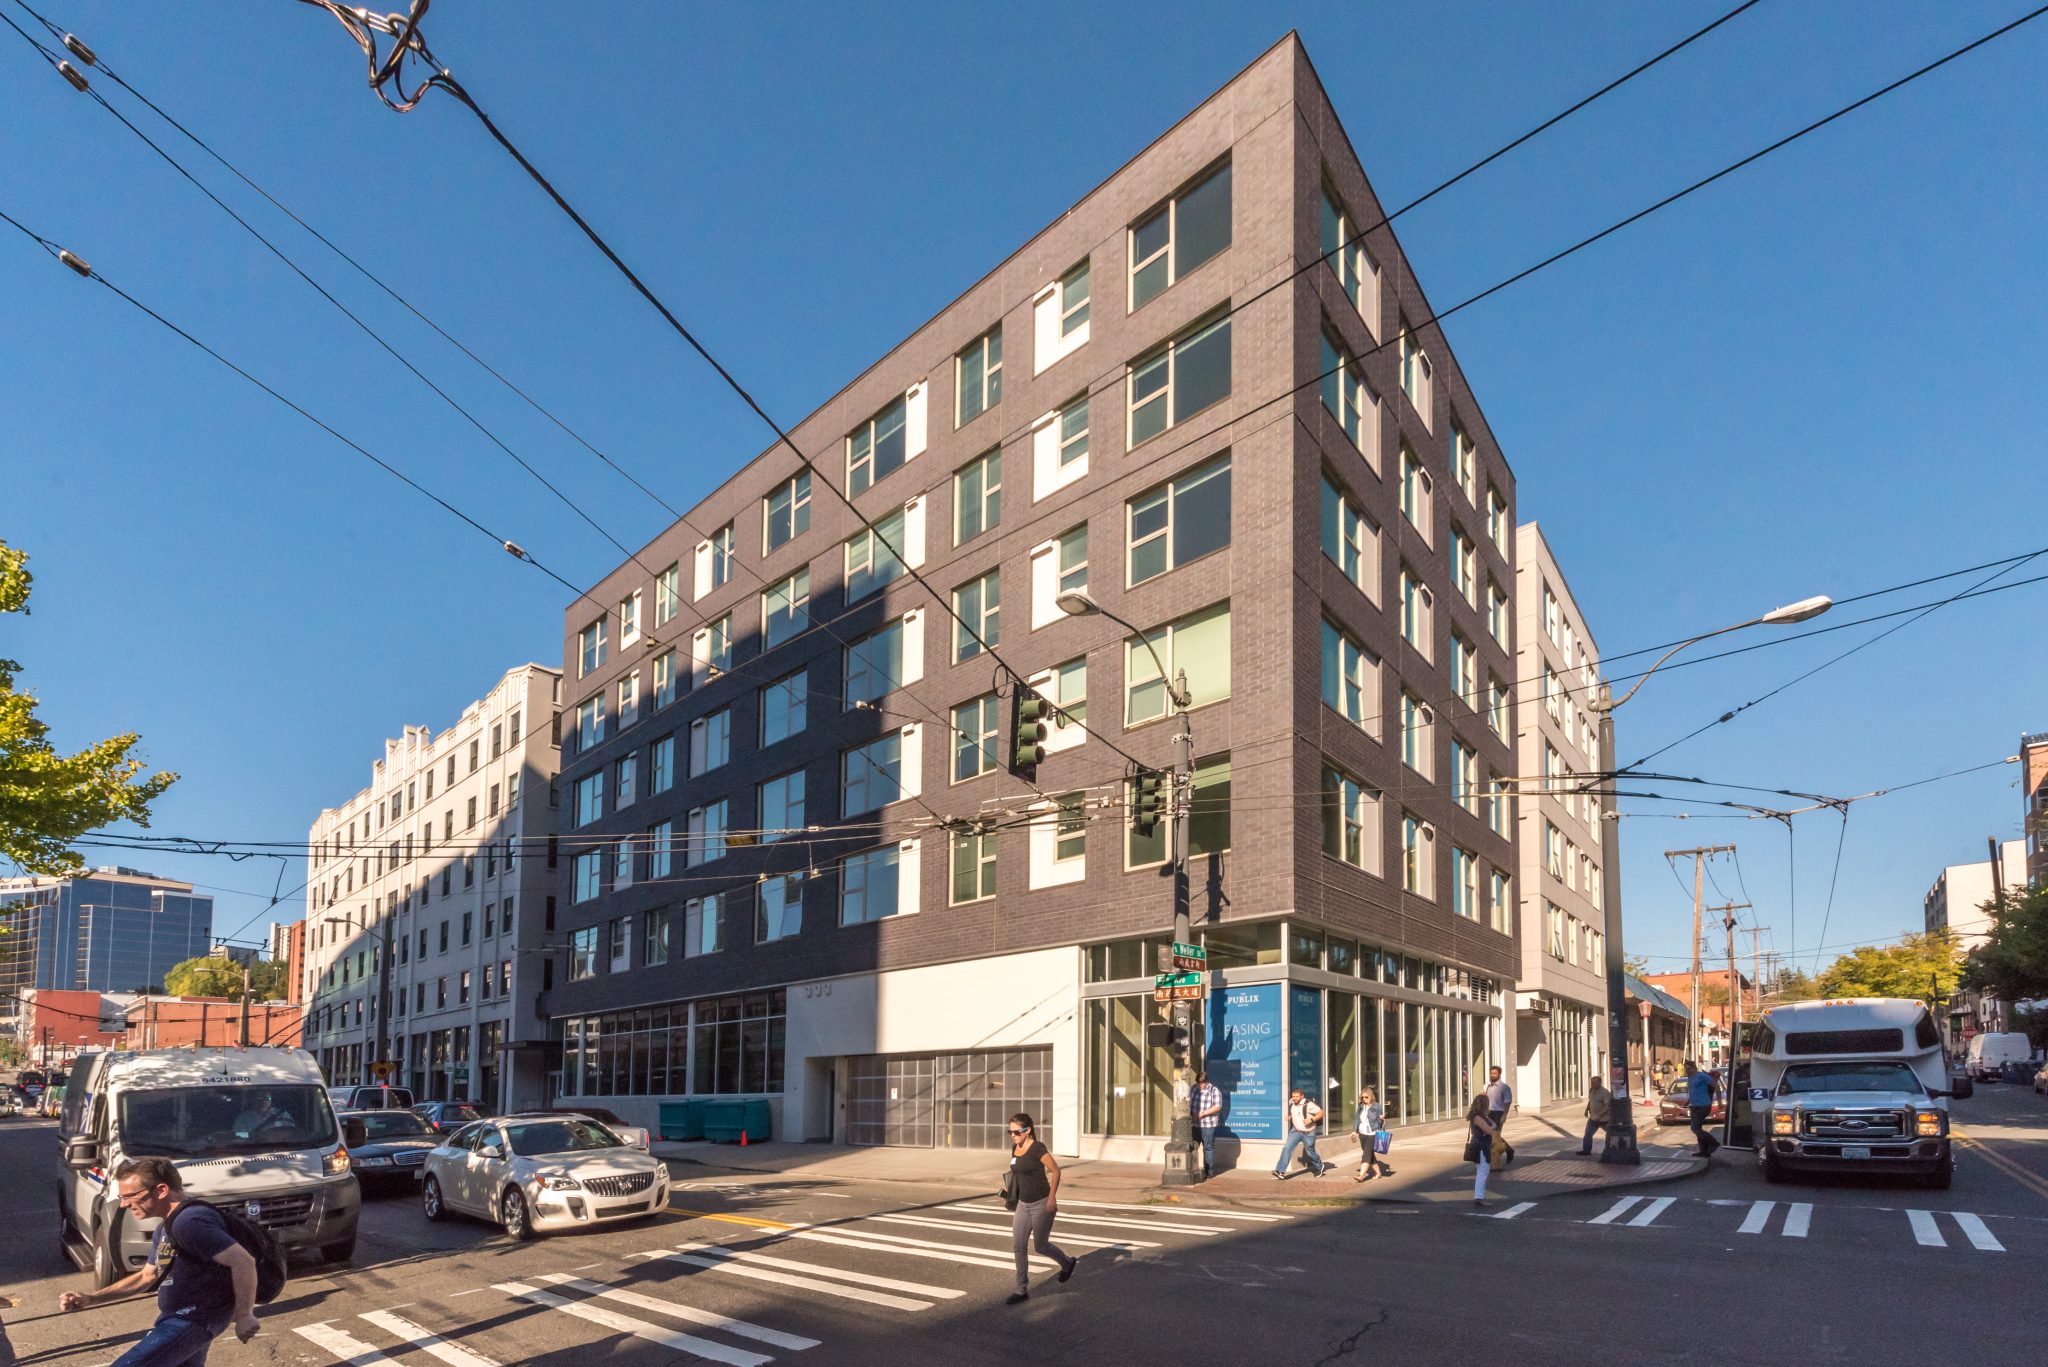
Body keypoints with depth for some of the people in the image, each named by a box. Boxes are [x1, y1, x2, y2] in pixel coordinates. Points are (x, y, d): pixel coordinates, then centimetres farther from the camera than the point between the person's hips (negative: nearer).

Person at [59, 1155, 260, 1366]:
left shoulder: (189, 1222, -22)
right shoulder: (166, 1227, 13)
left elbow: (243, 1262, -28)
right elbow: (147, 1276, 25)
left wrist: (243, 1316, -22)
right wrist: (90, 1298, 16)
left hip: (193, 1320, -11)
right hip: (181, 1318, 11)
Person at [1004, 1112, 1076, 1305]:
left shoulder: (1037, 1149, -20)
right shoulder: (1015, 1148, 3)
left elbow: (1055, 1170, -15)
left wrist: (1052, 1198, -15)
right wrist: (1012, 1193, 17)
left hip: (1041, 1204, -7)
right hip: (1023, 1204, 7)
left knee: (1041, 1246, 7)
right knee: (1018, 1246, 3)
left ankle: (1068, 1263, 34)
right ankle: (1022, 1290, 12)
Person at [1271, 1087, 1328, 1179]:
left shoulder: (1308, 1105, -22)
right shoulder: (1291, 1102, -2)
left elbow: (1321, 1113, -18)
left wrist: (1311, 1119, -28)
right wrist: (1290, 1116, 3)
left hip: (1308, 1133, -5)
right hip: (1296, 1131, 5)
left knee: (1310, 1152, 11)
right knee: (1287, 1148, -10)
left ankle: (1320, 1167, 41)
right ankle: (1280, 1171, -13)